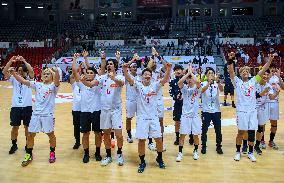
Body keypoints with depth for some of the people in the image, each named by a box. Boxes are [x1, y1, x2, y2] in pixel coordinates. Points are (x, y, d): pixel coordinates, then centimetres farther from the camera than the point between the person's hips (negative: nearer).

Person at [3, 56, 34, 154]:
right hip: (15, 106, 1)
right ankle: (14, 145, 26)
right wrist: (11, 61, -19)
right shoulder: (14, 79, 7)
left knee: (27, 127, 9)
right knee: (15, 127, 8)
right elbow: (4, 71, -8)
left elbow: (31, 71, -18)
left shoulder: (29, 79, 2)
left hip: (27, 106, -1)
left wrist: (24, 61, -21)